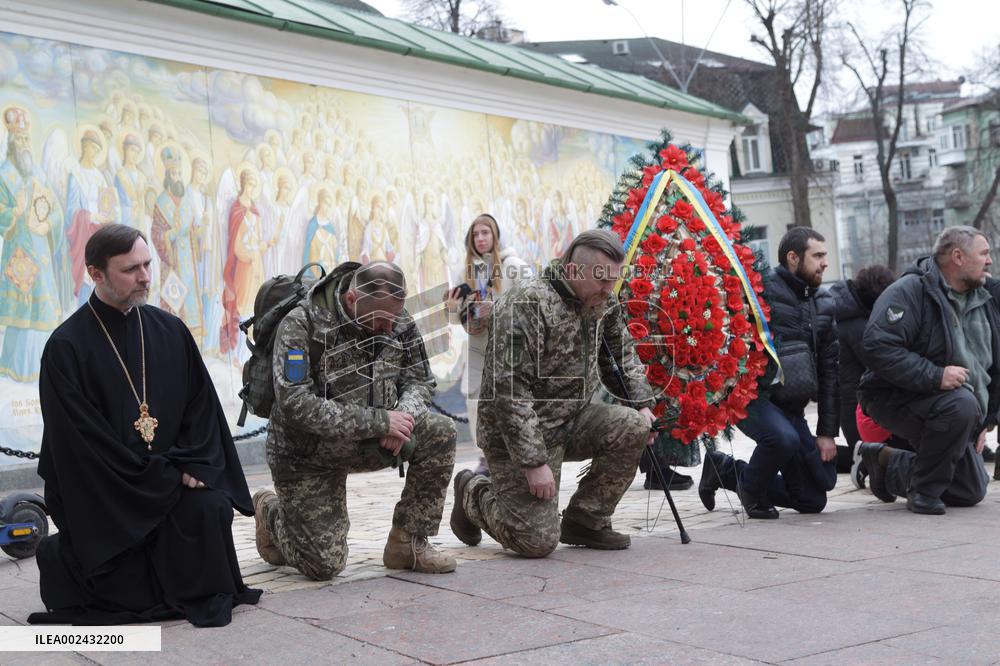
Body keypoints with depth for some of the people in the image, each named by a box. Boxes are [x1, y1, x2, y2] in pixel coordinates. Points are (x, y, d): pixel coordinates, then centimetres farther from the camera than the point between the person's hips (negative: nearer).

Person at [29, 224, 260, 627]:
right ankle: (60, 560, 21)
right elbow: (82, 436, -13)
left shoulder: (170, 330, 5)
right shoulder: (67, 346, -10)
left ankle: (206, 594, 0)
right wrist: (165, 478, -14)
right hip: (102, 493, -4)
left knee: (211, 508, -26)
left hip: (172, 480, 4)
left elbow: (202, 405, 6)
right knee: (137, 597, -8)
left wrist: (191, 466, -11)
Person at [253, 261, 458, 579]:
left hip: (366, 441, 5)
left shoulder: (399, 323, -7)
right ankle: (271, 512, 28)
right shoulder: (300, 326, -24)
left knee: (440, 432, -19)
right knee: (323, 565, -5)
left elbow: (420, 380, 2)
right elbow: (296, 405, -33)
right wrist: (379, 420, -33)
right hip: (307, 453, -5)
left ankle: (408, 543, -5)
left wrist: (404, 415, -23)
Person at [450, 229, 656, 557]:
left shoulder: (602, 302, 2)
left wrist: (642, 404, 5)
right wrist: (534, 462, -28)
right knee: (538, 541, -11)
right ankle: (473, 493, 19)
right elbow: (508, 391, -27)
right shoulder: (527, 304, -24)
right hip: (517, 432, -7)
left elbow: (621, 355, 20)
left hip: (571, 420, 7)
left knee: (632, 427, -17)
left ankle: (584, 522, 1)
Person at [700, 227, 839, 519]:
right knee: (784, 438, -38)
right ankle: (752, 490, -5)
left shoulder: (824, 304, 10)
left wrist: (827, 432, 8)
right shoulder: (762, 288, -10)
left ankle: (725, 469, 20)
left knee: (814, 500, 4)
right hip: (752, 395, -7)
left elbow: (829, 370, 11)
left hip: (791, 406, 7)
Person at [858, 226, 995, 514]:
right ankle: (924, 491, -19)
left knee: (972, 491, 7)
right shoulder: (909, 291, -16)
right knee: (963, 404, -36)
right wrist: (935, 376, -32)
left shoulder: (984, 302, 9)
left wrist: (985, 421, 12)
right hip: (895, 398, -8)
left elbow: (994, 368, 19)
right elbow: (879, 347, -28)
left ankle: (887, 462, 23)